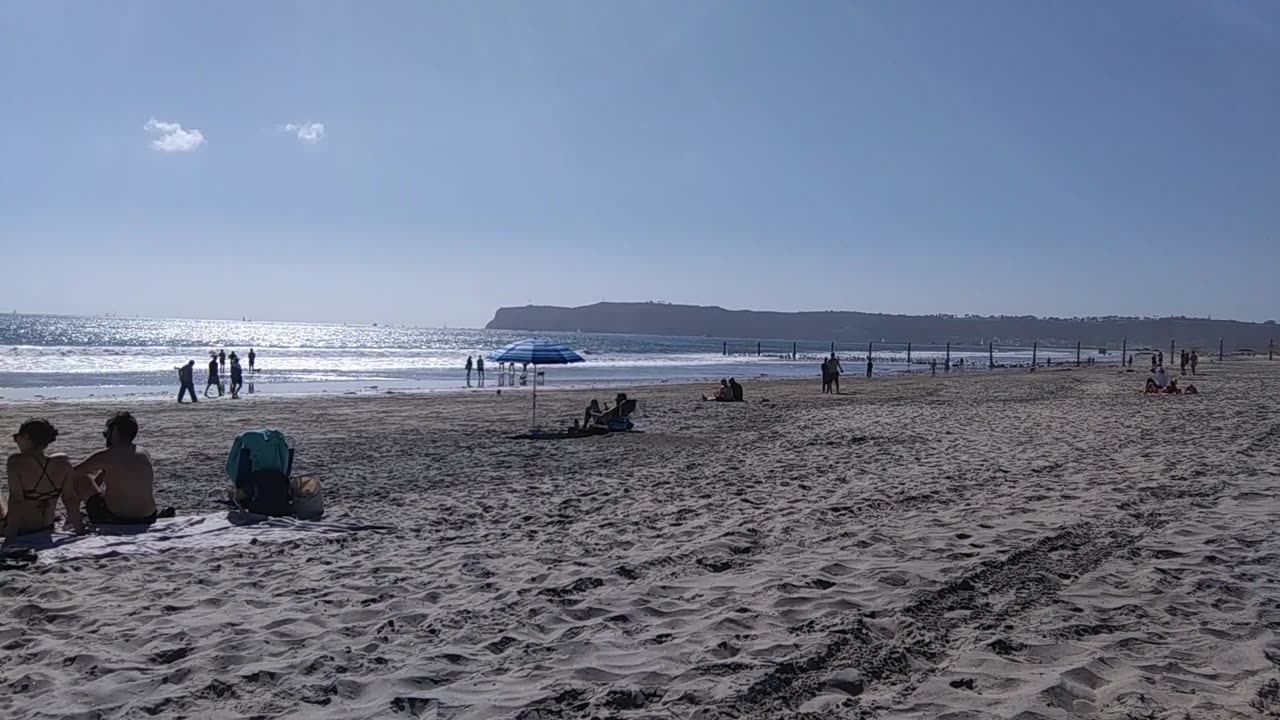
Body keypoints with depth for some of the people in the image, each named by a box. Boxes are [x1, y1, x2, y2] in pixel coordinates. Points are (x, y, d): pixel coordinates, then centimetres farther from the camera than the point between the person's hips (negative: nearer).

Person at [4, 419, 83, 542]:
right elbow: (70, 499, -10)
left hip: (19, 531, -4)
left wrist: (9, 537, -25)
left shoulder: (16, 462, -22)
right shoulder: (62, 463, -13)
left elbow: (15, 500, -26)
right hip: (45, 531, 4)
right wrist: (81, 531, -5)